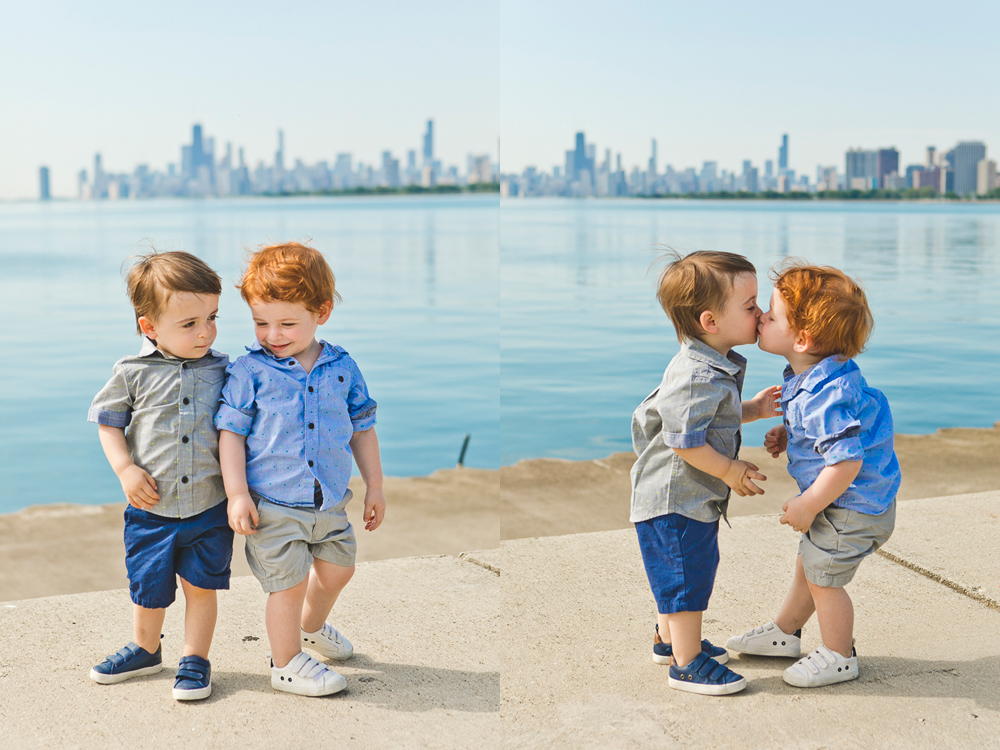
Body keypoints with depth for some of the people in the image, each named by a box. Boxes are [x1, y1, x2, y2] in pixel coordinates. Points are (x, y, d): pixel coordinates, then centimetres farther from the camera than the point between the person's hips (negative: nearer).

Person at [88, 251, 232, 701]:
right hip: (152, 508, 0)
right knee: (149, 588, 13)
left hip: (210, 507, 0)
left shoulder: (222, 371, -1)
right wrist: (126, 469, -9)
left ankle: (195, 660, 23)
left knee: (201, 585, 4)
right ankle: (145, 651, 39)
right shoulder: (133, 373, -6)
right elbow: (109, 423, 4)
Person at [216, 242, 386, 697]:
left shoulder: (342, 368, 2)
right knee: (289, 583, 3)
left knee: (337, 570, 19)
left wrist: (374, 486, 11)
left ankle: (312, 627, 49)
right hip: (273, 505, -4)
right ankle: (286, 664, 24)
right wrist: (237, 494, -12)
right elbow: (231, 433, -6)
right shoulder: (250, 371, -8)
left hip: (330, 501, 5)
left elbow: (362, 428, 10)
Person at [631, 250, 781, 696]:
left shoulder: (715, 368, 7)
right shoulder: (697, 376, -27)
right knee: (688, 578, -1)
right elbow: (685, 442, -28)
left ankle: (669, 638, 41)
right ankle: (688, 663, 11)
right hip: (676, 500, -11)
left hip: (692, 498, 11)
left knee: (684, 574, 24)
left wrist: (753, 409, 8)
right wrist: (730, 470, -18)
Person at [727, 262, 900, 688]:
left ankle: (839, 657, 26)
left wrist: (807, 507, -23)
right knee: (807, 566, 23)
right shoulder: (810, 379, -1)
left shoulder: (827, 395, -33)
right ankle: (783, 634, 42)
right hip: (842, 503, 10)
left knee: (823, 578, 6)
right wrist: (787, 436, 5)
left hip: (851, 507, -10)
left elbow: (846, 462, -33)